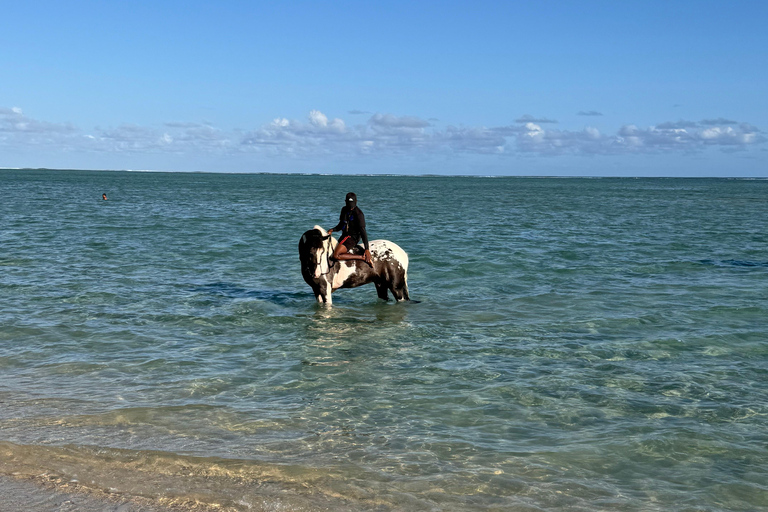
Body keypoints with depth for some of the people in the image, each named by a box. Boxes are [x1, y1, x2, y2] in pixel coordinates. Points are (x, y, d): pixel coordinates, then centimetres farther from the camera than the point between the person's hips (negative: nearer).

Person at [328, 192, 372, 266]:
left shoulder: (358, 214, -18)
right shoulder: (344, 210, 6)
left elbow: (363, 231, -22)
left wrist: (367, 249, -28)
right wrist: (332, 230, -5)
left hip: (352, 238, -9)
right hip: (344, 236, 9)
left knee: (336, 255, -25)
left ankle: (363, 257, -24)